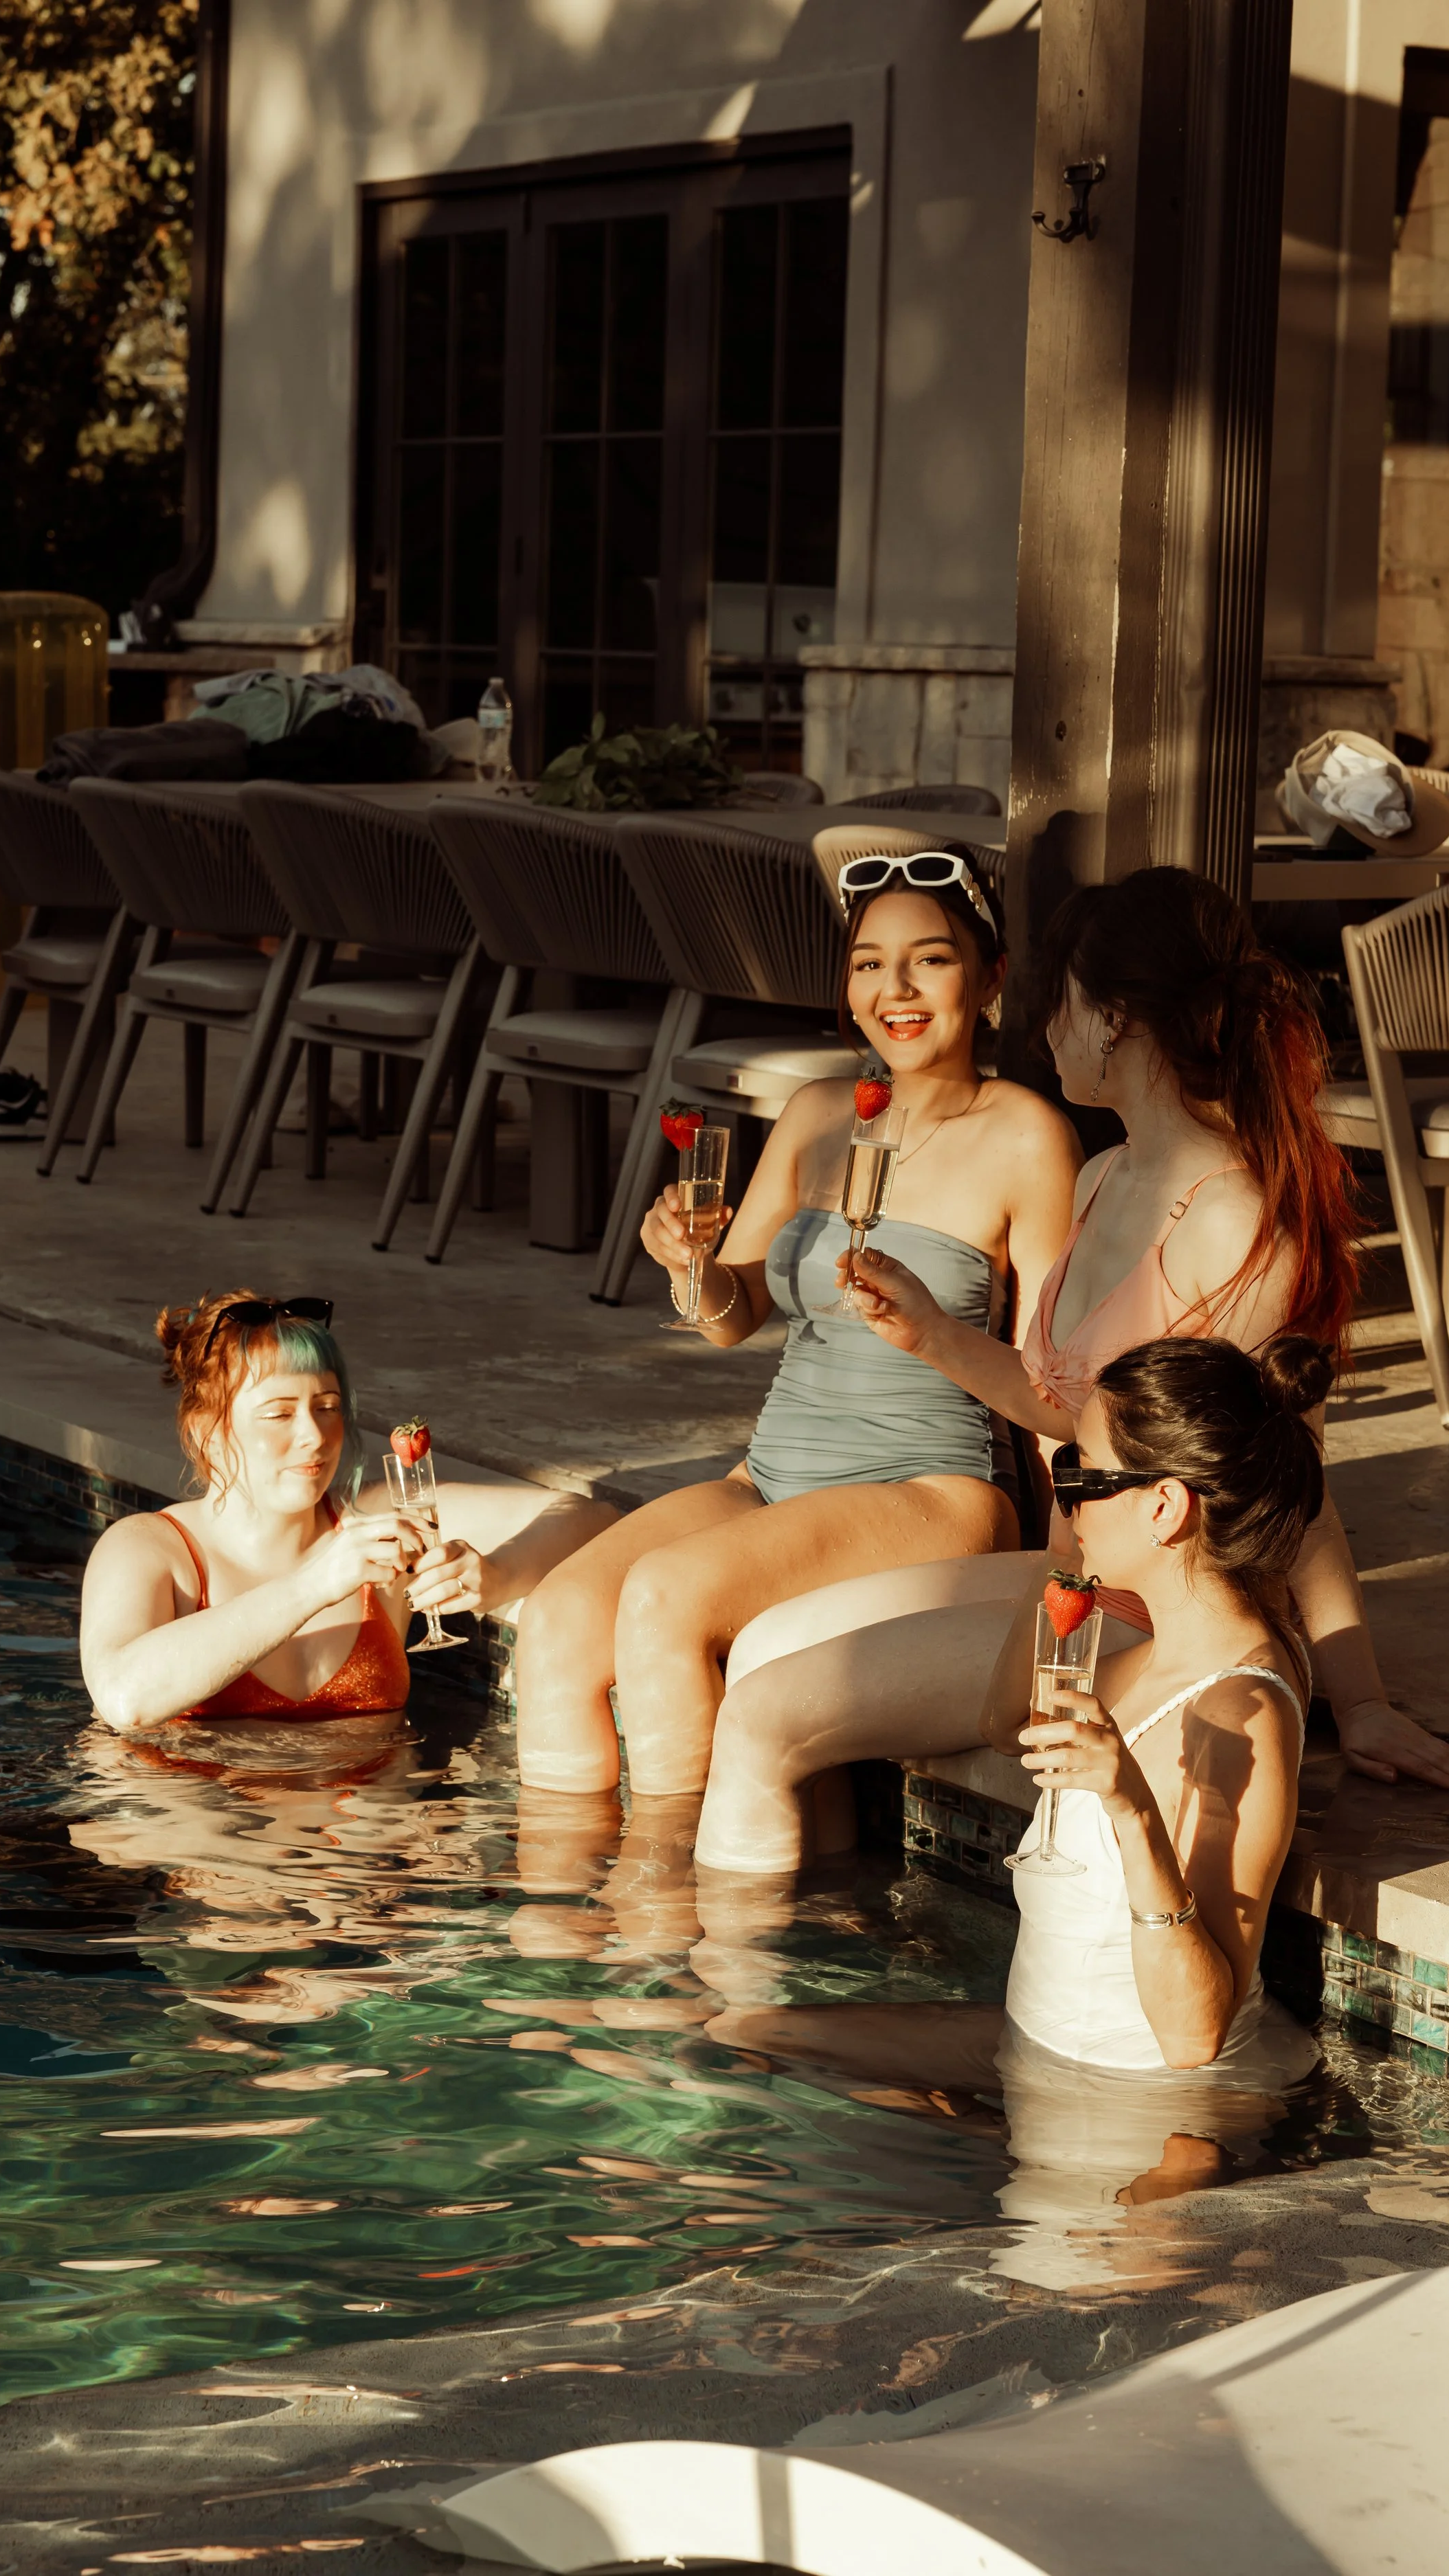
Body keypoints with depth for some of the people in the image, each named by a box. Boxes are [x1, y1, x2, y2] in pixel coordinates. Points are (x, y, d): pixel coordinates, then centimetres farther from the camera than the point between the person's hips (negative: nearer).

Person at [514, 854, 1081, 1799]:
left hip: (934, 1492, -6)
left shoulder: (1025, 1138, -6)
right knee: (556, 1622, -17)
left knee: (664, 1596, -28)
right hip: (774, 1474, 6)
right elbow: (734, 1318, 15)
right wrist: (694, 1266, -7)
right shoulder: (818, 1113, 12)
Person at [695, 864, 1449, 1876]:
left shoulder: (1234, 1222, -22)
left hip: (1156, 1630, -10)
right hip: (1078, 1581, 10)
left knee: (763, 1719, -12)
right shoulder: (1108, 1182, 8)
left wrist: (1361, 1702, -16)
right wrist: (933, 1336, 5)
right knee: (766, 1645, 14)